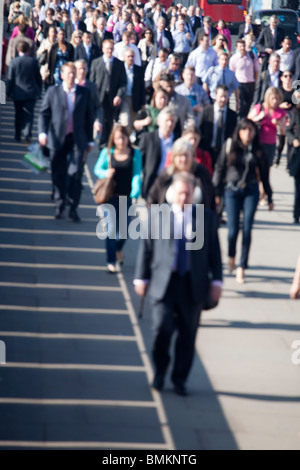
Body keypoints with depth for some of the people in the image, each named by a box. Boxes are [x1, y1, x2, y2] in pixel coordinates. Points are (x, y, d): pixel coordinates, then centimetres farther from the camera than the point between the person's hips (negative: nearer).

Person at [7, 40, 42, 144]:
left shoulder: (14, 62, -8)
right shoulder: (34, 61, -5)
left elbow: (10, 79, -4)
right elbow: (38, 78, 2)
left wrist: (9, 92, 6)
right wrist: (39, 91, 14)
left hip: (18, 93, 0)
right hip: (31, 93, 0)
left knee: (18, 115, 14)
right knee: (29, 114, 1)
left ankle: (17, 136, 20)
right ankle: (27, 135, -16)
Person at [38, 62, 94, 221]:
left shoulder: (84, 93, 8)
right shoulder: (52, 92, 6)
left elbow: (89, 117, 11)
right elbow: (44, 113, 4)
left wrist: (90, 140, 10)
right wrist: (42, 133, -11)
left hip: (78, 140, 0)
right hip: (58, 139, 0)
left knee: (76, 174, -9)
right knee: (59, 175, 4)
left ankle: (73, 208, -2)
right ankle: (59, 207, 16)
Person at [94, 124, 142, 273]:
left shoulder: (135, 153, -2)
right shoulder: (107, 152, -2)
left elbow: (137, 174, -6)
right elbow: (97, 169, 8)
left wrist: (135, 191, -22)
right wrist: (105, 173, -15)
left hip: (127, 196, 1)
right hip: (111, 195, -1)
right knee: (112, 228, -8)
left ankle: (118, 249, 45)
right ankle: (111, 261, 3)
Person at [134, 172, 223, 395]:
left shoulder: (207, 217, 7)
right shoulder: (157, 216, 6)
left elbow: (214, 252, 8)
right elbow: (146, 248, 8)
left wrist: (216, 281, 2)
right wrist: (141, 278, 5)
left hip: (194, 285, 1)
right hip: (164, 283, -1)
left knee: (188, 335, 5)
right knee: (162, 328, -12)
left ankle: (180, 379, 18)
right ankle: (160, 371, 12)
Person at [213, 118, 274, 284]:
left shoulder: (257, 151, 3)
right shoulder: (229, 147, 0)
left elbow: (264, 174, 10)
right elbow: (220, 169, 3)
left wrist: (269, 198, 12)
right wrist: (216, 193, 0)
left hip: (251, 191, 1)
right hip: (232, 191, -1)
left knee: (247, 229, -7)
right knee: (233, 230, -5)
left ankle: (241, 267, -2)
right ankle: (231, 256, 26)